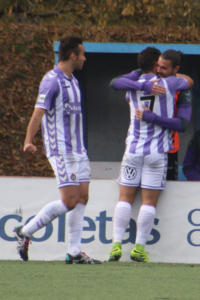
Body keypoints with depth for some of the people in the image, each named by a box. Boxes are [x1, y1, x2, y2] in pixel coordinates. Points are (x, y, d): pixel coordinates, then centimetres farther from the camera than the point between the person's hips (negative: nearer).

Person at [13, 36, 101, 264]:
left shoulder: (72, 81, 16)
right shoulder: (52, 81, -13)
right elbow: (39, 112, -21)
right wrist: (28, 141, -32)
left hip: (77, 149, 9)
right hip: (60, 149, -9)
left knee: (82, 198, 3)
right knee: (69, 201, -12)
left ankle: (74, 252, 5)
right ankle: (24, 232, -1)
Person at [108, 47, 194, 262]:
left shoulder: (132, 88, 2)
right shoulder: (168, 84, 0)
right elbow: (190, 82, 17)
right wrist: (174, 74, 36)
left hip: (133, 148, 2)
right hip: (157, 151, -2)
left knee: (125, 198, 5)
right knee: (149, 202, 0)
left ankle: (117, 244, -3)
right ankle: (139, 247, -3)